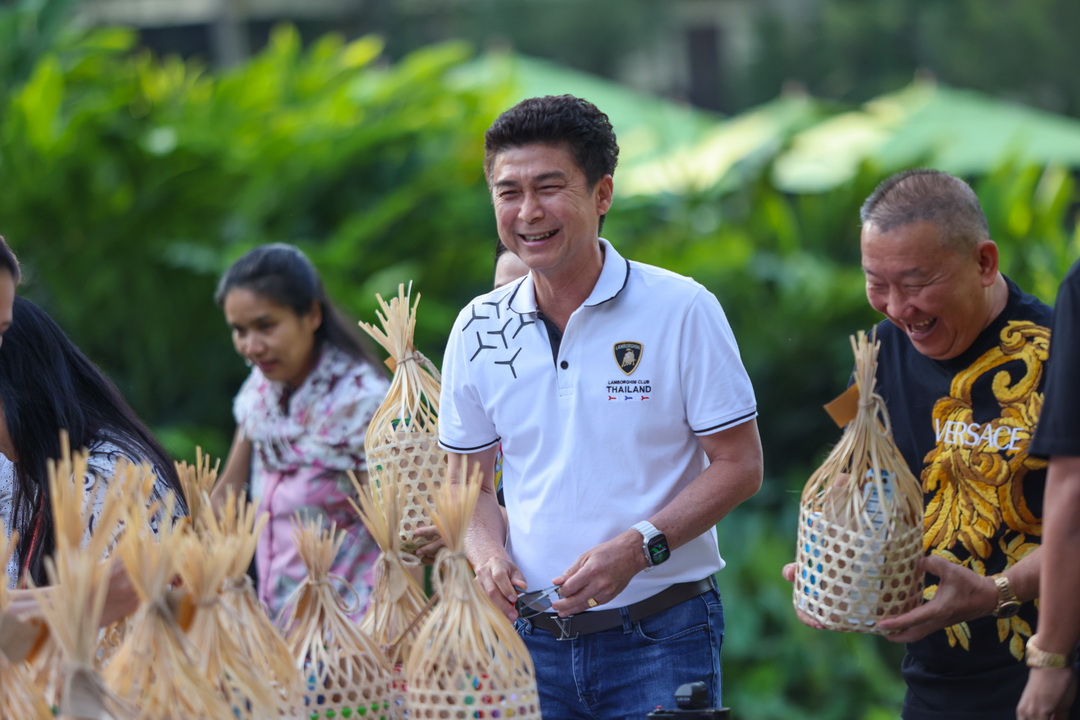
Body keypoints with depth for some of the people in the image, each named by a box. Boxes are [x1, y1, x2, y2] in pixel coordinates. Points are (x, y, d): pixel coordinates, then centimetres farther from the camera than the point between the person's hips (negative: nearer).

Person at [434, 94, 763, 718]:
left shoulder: (683, 311, -7)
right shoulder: (480, 329, 4)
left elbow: (740, 465, -5)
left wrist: (638, 547, -19)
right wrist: (487, 554, -8)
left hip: (660, 639, -3)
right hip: (531, 637, 3)